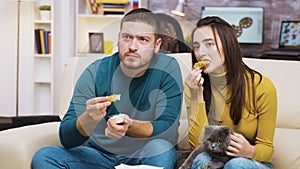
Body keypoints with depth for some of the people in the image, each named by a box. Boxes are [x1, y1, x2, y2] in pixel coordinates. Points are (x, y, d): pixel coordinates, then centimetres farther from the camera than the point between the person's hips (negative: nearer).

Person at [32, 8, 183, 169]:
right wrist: (90, 118, -35)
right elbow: (66, 140, -12)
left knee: (159, 147, -34)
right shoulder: (95, 73, -8)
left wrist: (129, 126, -35)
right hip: (99, 154, 2)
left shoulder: (167, 68, -9)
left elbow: (169, 130, -16)